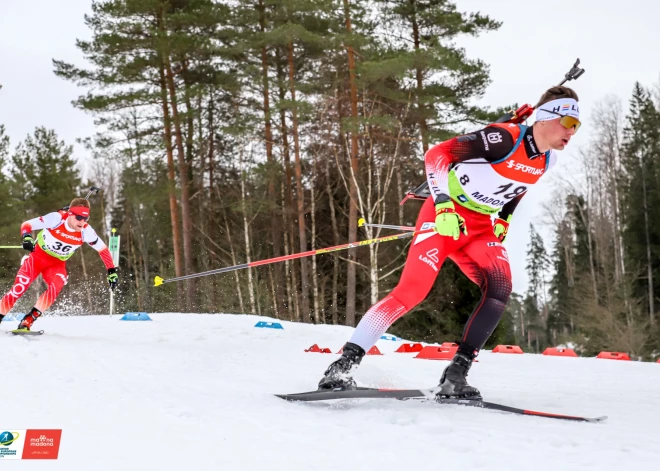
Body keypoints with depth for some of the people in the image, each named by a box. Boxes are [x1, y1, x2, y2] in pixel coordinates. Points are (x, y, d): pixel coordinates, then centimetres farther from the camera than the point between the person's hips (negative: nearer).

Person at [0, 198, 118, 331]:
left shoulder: (86, 231, -18)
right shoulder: (56, 218, -25)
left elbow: (103, 249, -5)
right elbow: (27, 225, -20)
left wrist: (112, 271, -7)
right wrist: (27, 237, -40)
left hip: (57, 264, 2)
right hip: (37, 257, -2)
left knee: (56, 286, -28)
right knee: (19, 289, -16)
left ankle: (28, 321, -22)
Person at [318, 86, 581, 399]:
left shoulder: (546, 161, 3)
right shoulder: (504, 138, -20)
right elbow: (436, 155, -20)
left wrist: (504, 218, 12)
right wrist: (443, 204, -29)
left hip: (481, 228, 7)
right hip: (445, 215, -6)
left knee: (500, 290, -19)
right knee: (412, 291, -18)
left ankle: (456, 375, -14)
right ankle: (344, 364, -11)